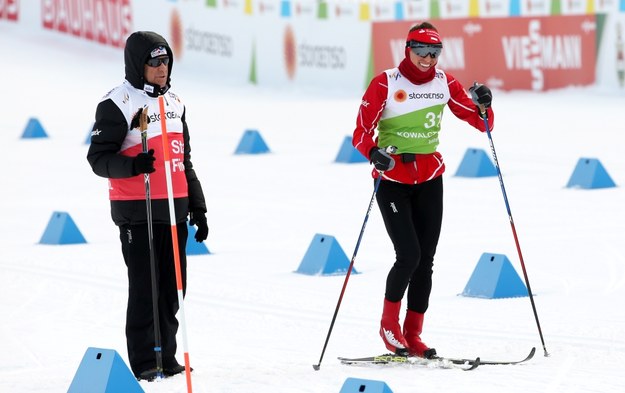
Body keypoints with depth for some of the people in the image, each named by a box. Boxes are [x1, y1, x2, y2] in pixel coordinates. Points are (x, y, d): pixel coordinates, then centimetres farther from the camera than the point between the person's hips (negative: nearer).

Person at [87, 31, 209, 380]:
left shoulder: (174, 103, 15)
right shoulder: (119, 103, -7)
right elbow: (99, 158, -10)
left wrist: (198, 208, 19)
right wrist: (132, 165, -29)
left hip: (173, 211, 7)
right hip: (137, 212, -7)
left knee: (172, 287, 8)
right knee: (146, 287, -6)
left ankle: (166, 358, 16)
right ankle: (144, 362, 1)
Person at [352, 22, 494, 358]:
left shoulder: (444, 83, 2)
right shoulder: (385, 84, -9)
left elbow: (480, 123, 4)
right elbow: (362, 131, -11)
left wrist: (482, 106, -18)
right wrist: (373, 152, -31)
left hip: (429, 180, 4)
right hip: (392, 180, -4)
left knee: (425, 260, 2)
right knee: (409, 255, -15)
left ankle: (412, 336, 11)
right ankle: (389, 323, 6)